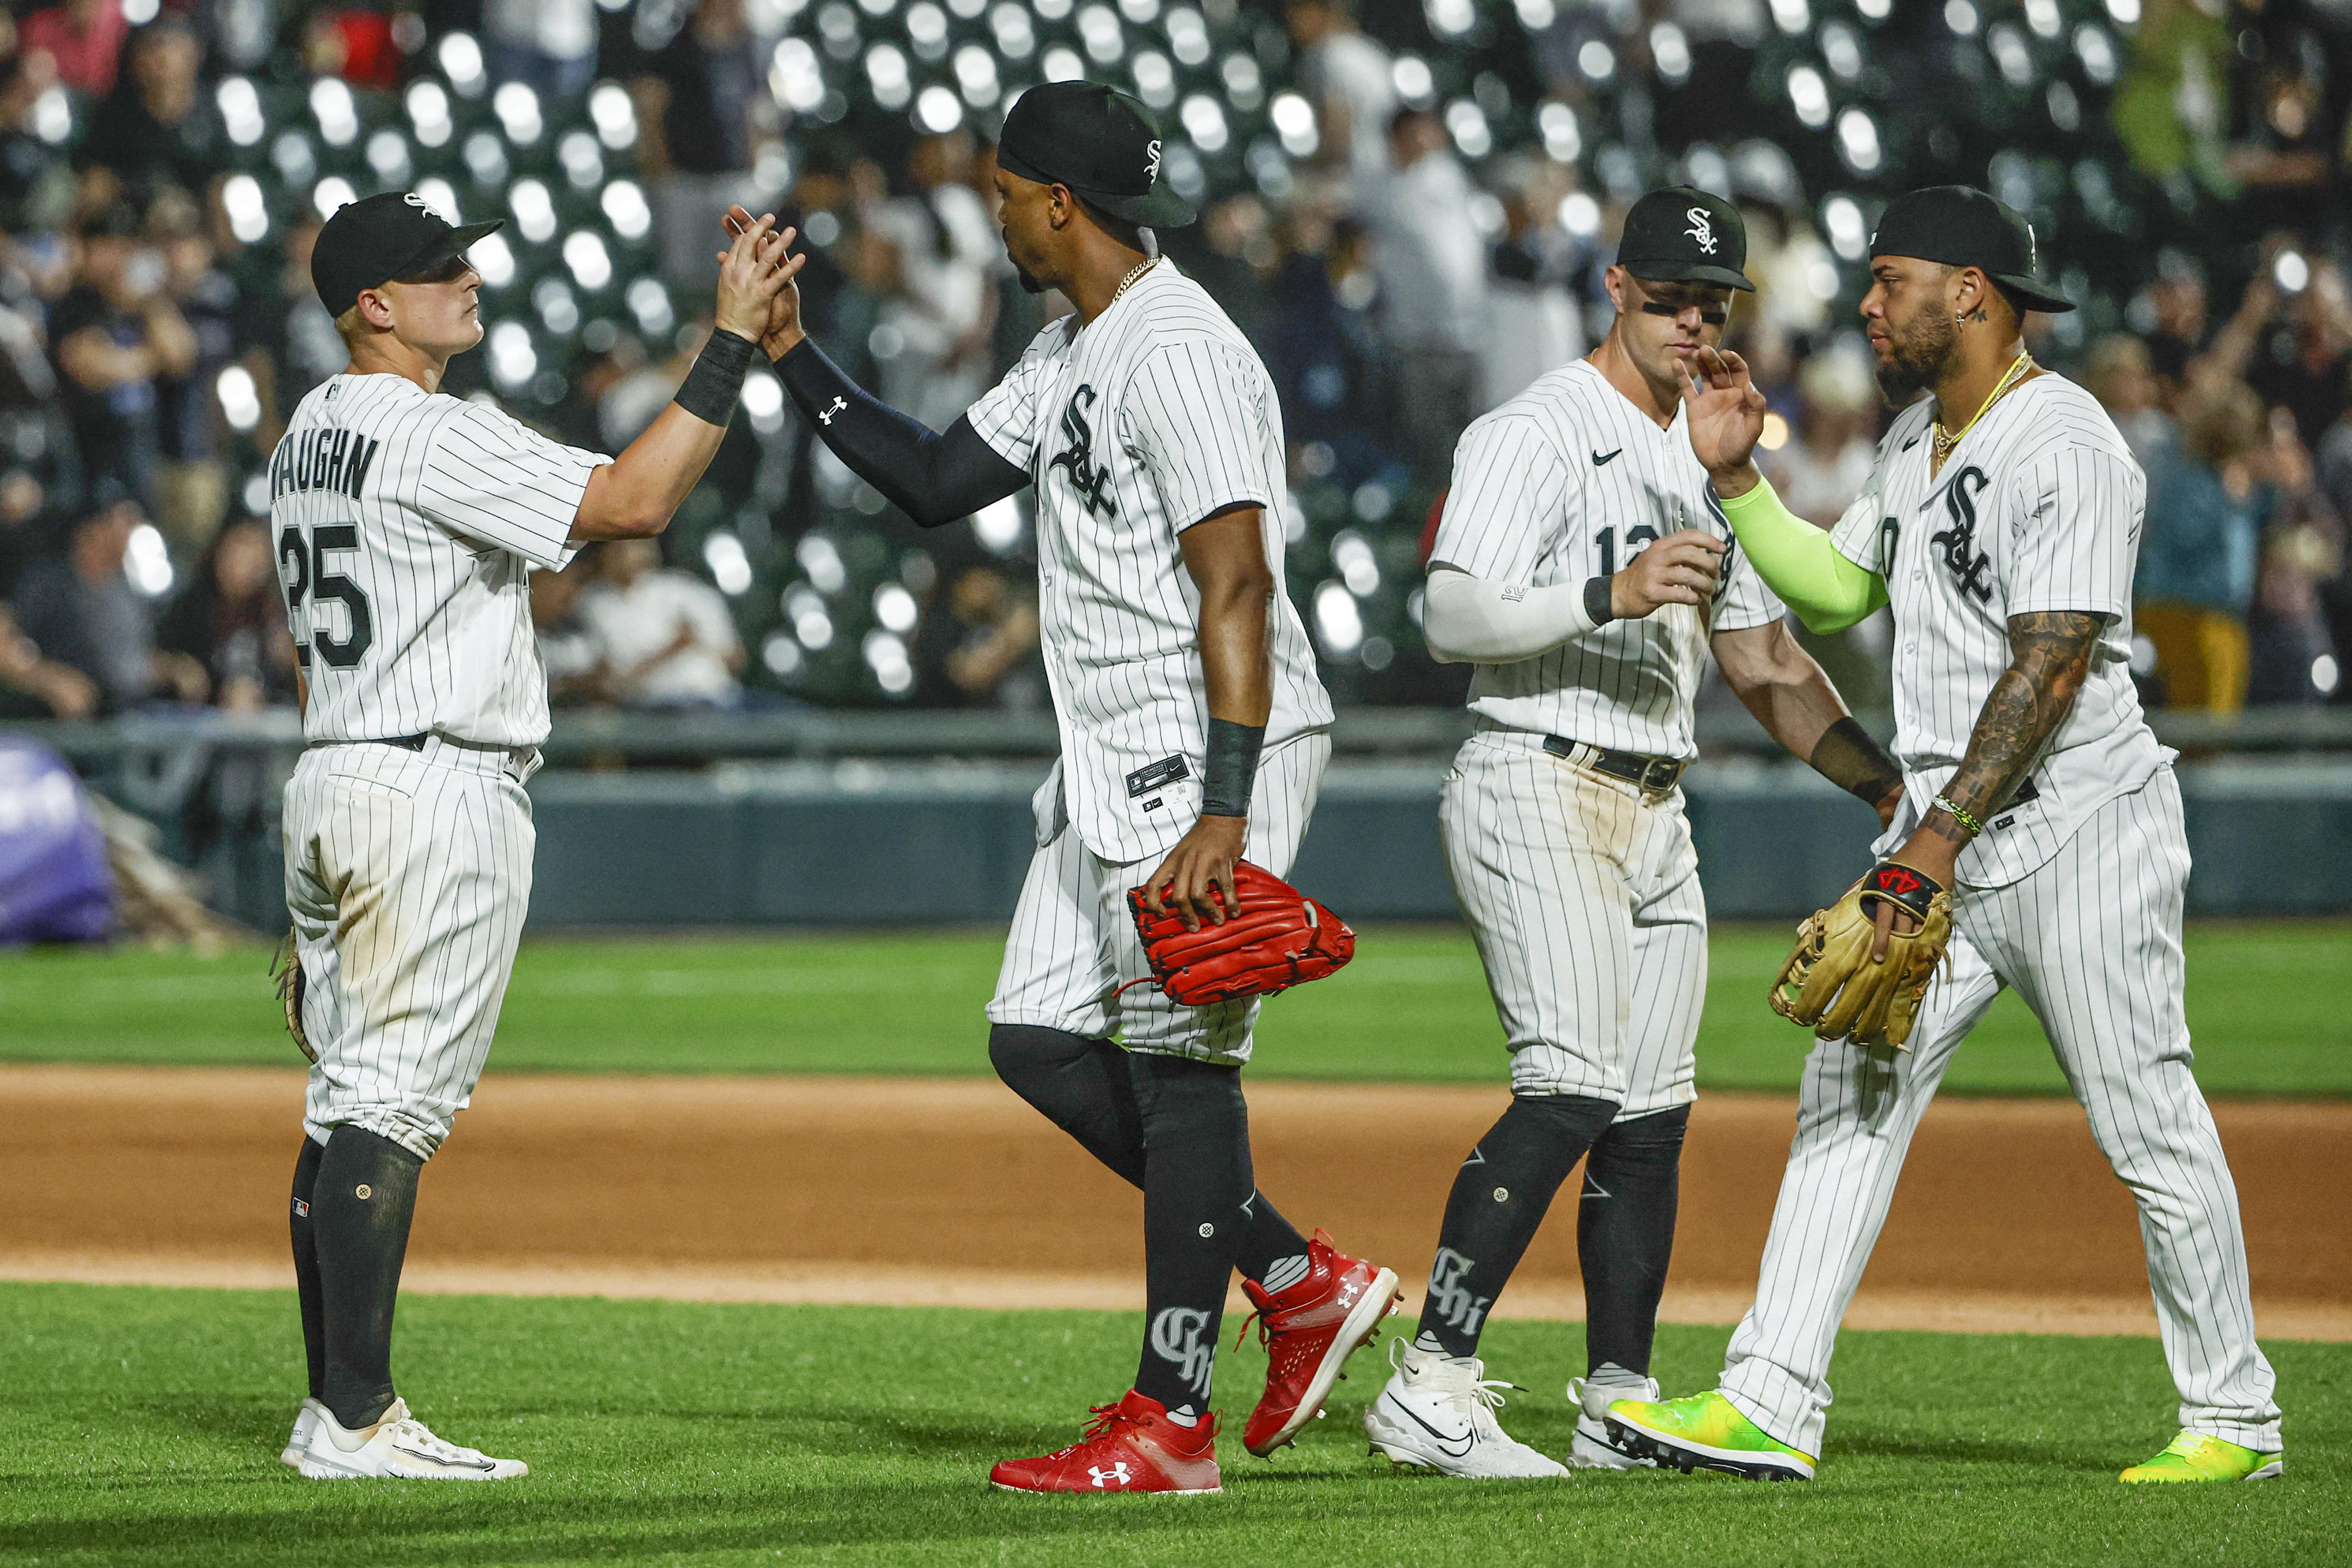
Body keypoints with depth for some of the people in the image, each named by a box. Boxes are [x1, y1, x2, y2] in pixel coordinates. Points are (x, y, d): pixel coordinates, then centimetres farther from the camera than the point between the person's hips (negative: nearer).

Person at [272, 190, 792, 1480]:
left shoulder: (308, 437, 16)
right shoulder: (435, 437, -14)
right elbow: (633, 502, -22)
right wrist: (733, 342, -18)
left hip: (327, 786, 10)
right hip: (434, 790, -10)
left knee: (351, 1101, 10)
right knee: (393, 1099, -10)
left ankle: (331, 1410, 11)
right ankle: (357, 1421, -13)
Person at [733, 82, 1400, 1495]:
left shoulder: (1179, 352, -17)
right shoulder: (1070, 355, 16)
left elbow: (1236, 585, -23)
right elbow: (938, 481, 22)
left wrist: (1224, 813, -28)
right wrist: (795, 359, 13)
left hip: (1215, 747, -11)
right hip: (1113, 758, 11)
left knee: (1179, 1059, -8)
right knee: (1041, 1040, 10)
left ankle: (1172, 1423, -5)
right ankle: (1301, 1280, 16)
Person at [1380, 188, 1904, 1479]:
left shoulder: (1708, 461, 20)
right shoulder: (1540, 432, -7)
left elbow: (1763, 664, 24)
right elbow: (1452, 617, -18)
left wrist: (1891, 784, 13)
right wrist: (1612, 595, -30)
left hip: (1655, 813, 9)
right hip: (1537, 785, -9)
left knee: (1651, 1115, 6)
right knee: (1572, 1086, -20)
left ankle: (1619, 1408, 12)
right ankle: (1430, 1386, -22)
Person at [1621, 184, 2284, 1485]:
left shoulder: (2065, 446, -16)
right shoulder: (1916, 437, 14)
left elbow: (2052, 665, -21)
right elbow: (1836, 590, 24)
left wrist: (1945, 837, -25)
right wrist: (1735, 478, 11)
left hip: (2079, 832, -9)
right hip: (1942, 840, 9)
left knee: (2150, 1131, -1)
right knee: (1849, 1095, 0)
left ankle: (2233, 1418, 11)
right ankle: (1768, 1405, -4)